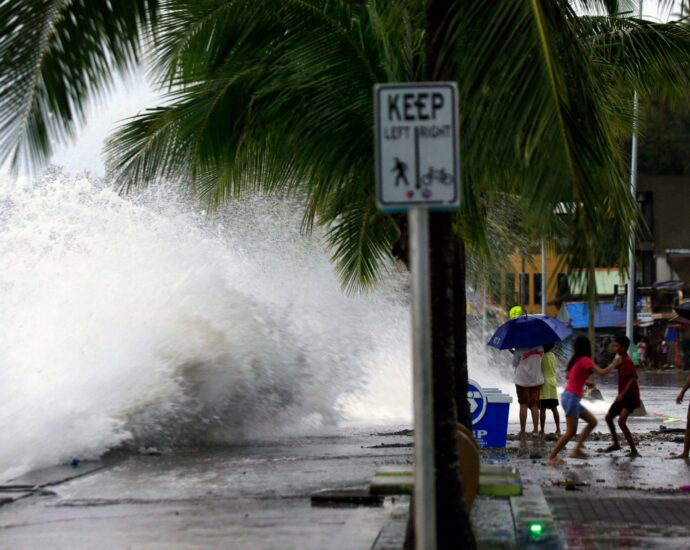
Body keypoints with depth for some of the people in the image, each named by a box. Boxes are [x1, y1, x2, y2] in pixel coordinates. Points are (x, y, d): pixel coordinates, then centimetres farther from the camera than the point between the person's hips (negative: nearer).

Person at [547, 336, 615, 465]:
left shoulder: (576, 360, 12)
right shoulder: (585, 360, -13)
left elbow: (568, 376, 21)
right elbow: (602, 372, -20)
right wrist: (614, 363, -8)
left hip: (569, 397, 9)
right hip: (572, 398, -9)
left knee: (592, 422, 13)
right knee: (571, 432, -7)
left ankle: (577, 450, 9)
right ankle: (551, 457, -6)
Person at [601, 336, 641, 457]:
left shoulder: (627, 362, -18)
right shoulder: (620, 360, 12)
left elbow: (633, 379, -27)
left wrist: (622, 394, -29)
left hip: (629, 397, -10)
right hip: (622, 396, 10)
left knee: (621, 421, -23)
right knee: (608, 417, 17)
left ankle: (634, 451, -23)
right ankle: (616, 444, 32)